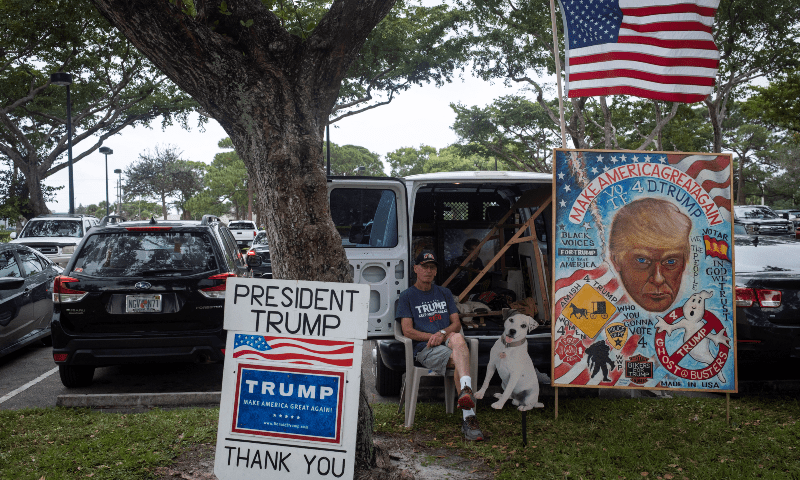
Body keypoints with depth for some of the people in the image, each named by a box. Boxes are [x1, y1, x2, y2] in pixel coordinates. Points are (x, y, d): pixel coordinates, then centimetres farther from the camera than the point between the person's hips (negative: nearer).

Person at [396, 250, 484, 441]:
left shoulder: (444, 293, 25)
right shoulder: (407, 296, 12)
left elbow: (456, 324, 14)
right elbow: (407, 331, 0)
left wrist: (443, 334, -9)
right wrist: (432, 337, -12)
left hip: (447, 343, 3)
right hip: (425, 349, -3)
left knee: (457, 338, -37)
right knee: (461, 358, -34)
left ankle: (465, 390, -55)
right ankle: (469, 418, -47)